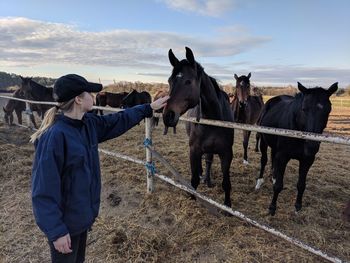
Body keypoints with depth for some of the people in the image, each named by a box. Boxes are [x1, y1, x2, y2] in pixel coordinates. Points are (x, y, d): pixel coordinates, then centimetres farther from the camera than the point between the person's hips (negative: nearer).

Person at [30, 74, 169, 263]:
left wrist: (149, 108, 12)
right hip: (66, 221, -8)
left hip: (83, 214, 8)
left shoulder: (88, 124, -4)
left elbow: (118, 121, 10)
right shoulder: (54, 136, -28)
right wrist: (56, 231, -22)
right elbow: (43, 190, -26)